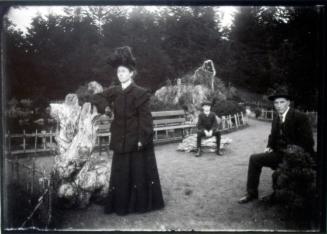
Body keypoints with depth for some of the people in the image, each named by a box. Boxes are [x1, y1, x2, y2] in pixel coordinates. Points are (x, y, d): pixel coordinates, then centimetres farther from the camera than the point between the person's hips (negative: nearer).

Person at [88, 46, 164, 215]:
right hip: (120, 142, 6)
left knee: (140, 173, 5)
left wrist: (143, 139, -18)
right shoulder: (114, 91, 7)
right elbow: (96, 97, 16)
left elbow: (145, 119, -13)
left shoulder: (140, 93, -10)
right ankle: (122, 205, 22)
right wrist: (106, 106, -4)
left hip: (137, 142, -5)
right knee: (121, 174, 11)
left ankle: (142, 204, 18)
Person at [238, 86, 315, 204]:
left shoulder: (300, 117, -12)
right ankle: (251, 193, 3)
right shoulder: (276, 120, 11)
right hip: (279, 153, 7)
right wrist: (269, 147, 1)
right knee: (254, 159, -5)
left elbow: (308, 141, -16)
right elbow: (272, 137, 22)